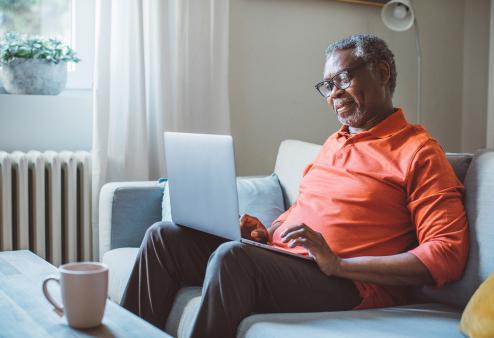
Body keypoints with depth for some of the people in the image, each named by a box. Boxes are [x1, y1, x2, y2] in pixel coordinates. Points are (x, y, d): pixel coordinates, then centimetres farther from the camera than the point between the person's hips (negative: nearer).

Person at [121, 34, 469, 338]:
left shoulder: (417, 151, -4)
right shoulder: (335, 142, 22)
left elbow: (449, 253, -14)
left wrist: (339, 264, -20)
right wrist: (267, 233, 7)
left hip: (347, 287, -8)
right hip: (279, 259, 8)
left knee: (231, 256, -34)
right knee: (164, 236, -4)